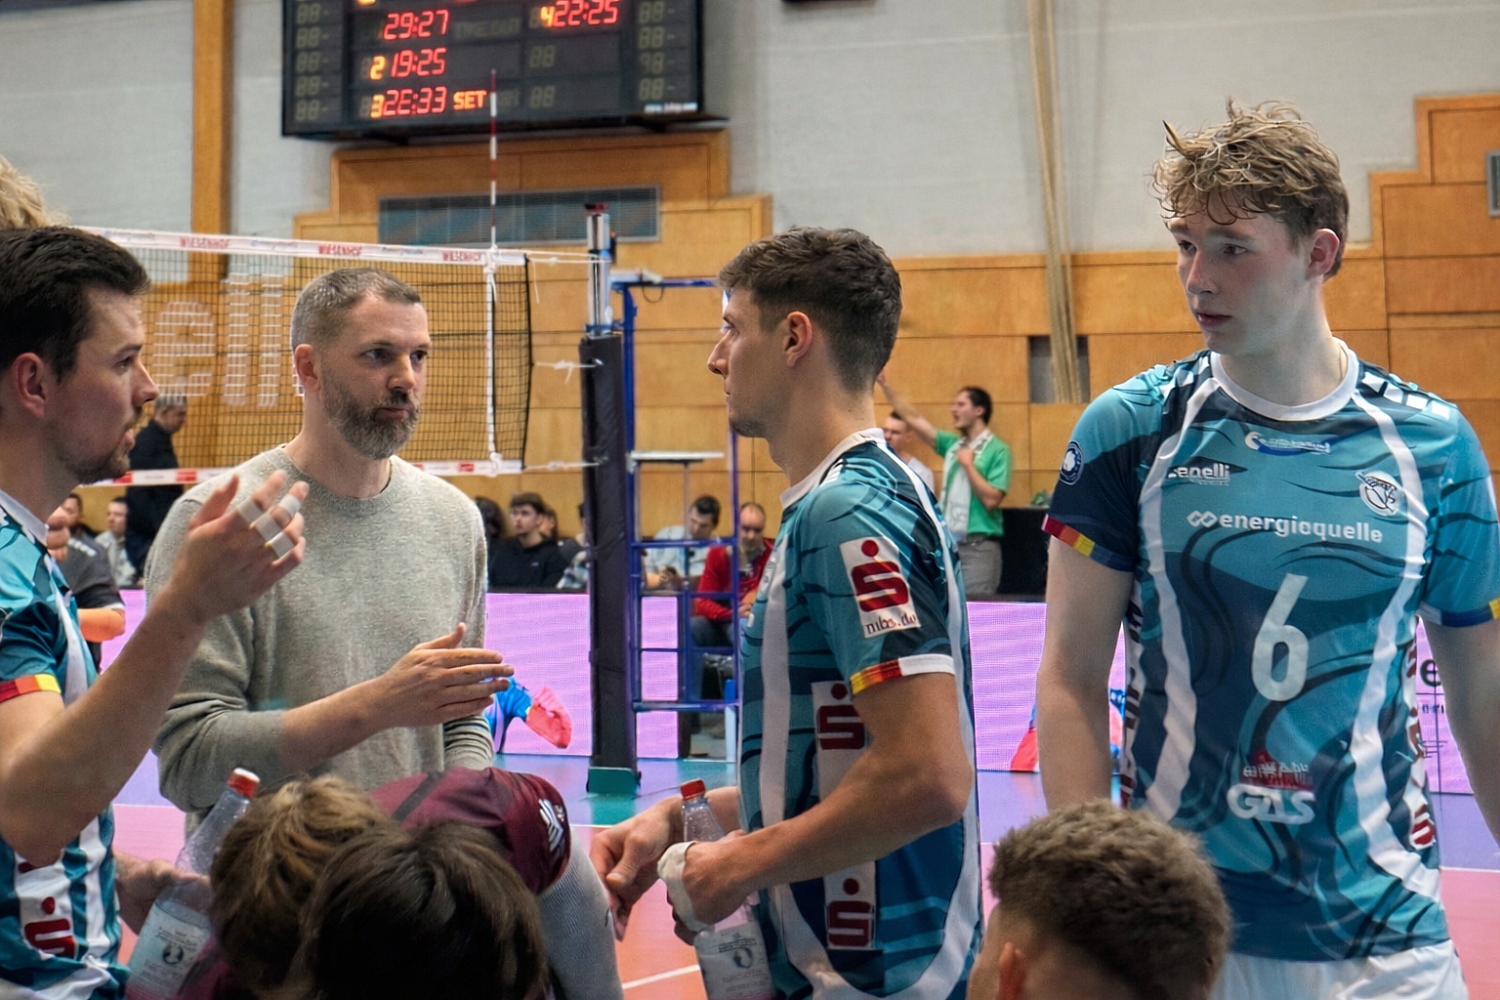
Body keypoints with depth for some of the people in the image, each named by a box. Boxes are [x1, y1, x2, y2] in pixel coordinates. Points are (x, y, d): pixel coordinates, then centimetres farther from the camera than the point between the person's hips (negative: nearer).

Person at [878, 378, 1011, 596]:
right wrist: (885, 386, 11)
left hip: (979, 547, -6)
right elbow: (914, 419, 14)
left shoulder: (997, 450, -6)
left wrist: (968, 464, -10)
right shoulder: (953, 444, 12)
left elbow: (991, 499, -15)